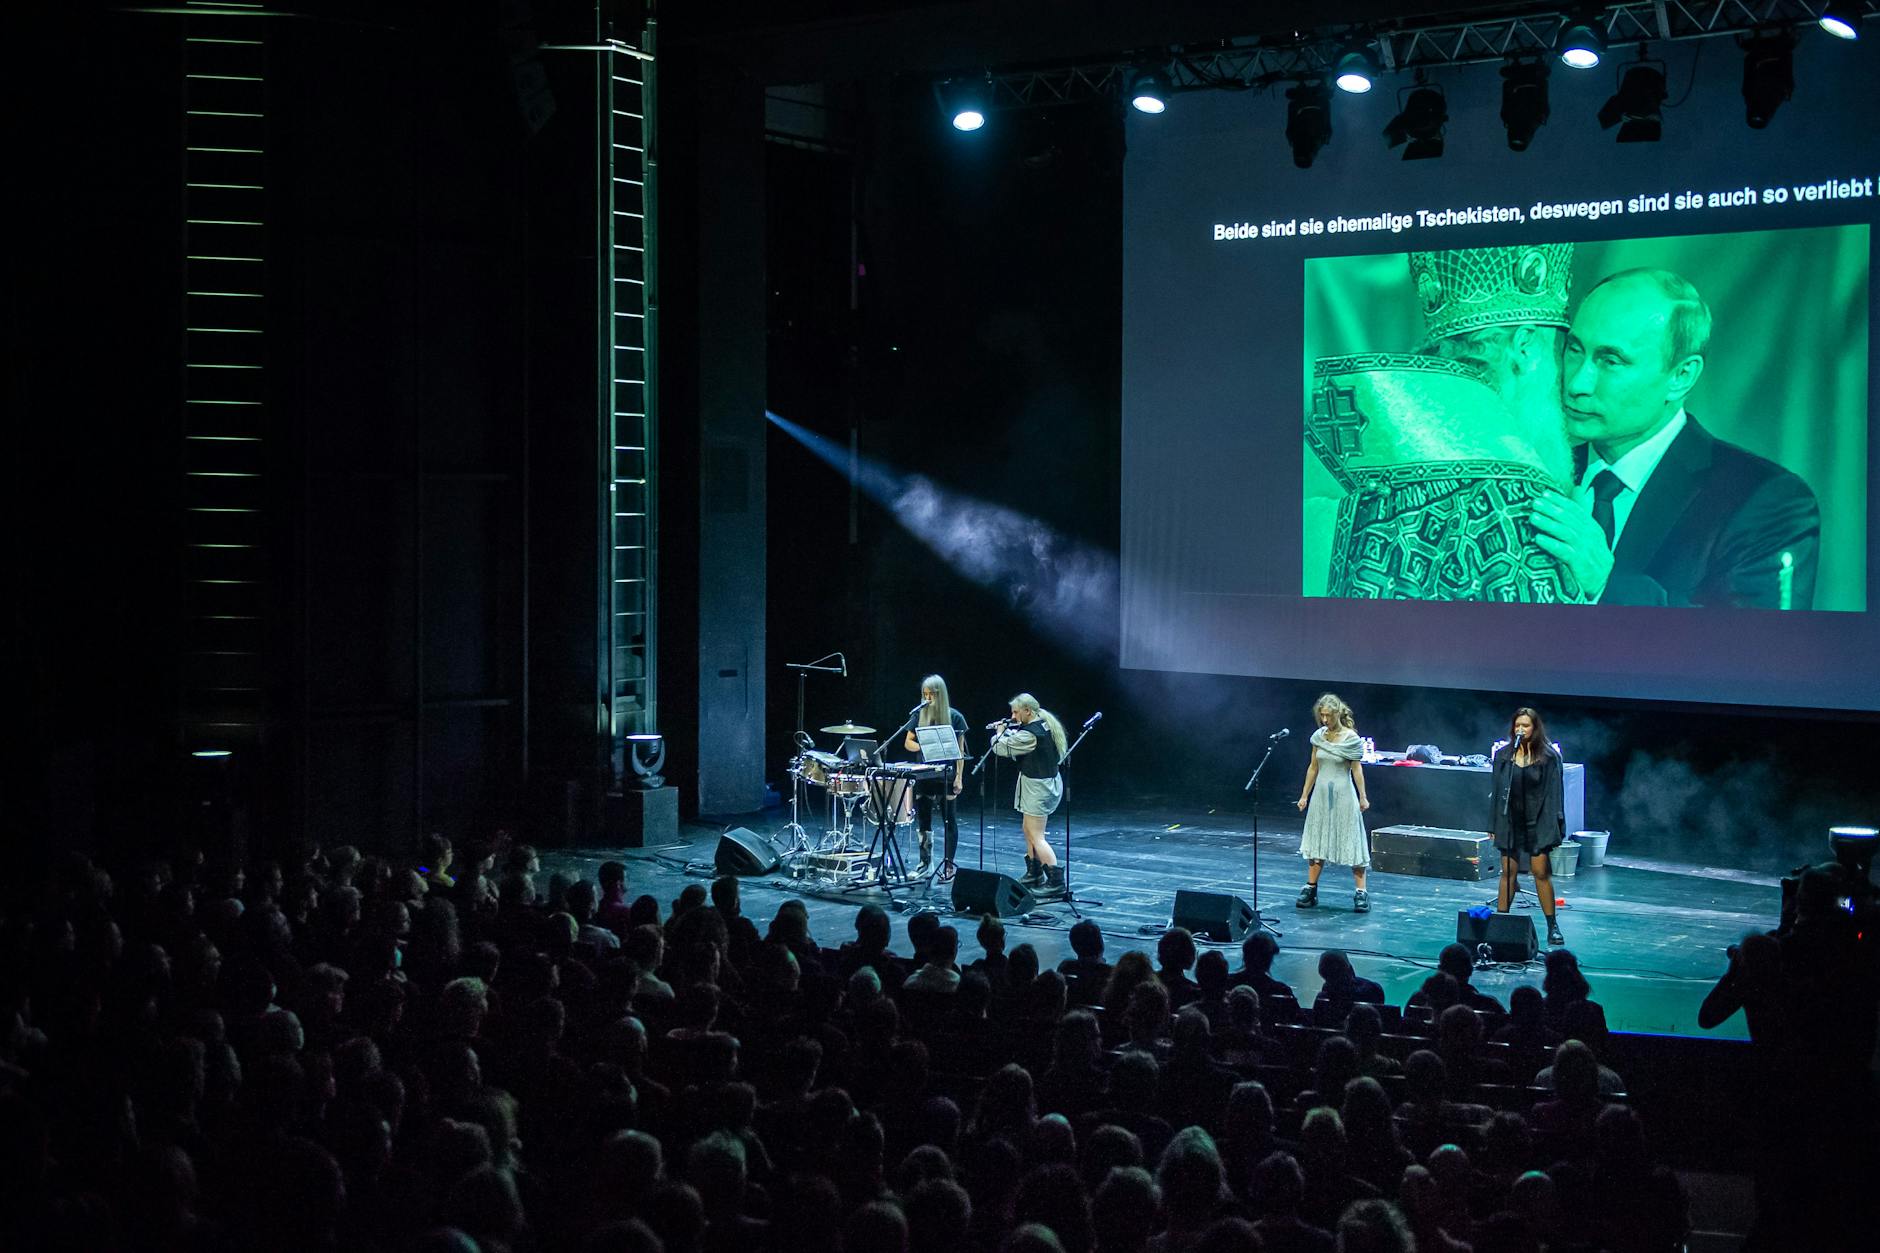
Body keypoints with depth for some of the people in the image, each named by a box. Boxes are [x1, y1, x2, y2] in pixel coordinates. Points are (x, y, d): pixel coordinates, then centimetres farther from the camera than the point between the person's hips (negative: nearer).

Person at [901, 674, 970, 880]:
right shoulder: (919, 714, 5)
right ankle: (925, 862, 20)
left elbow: (960, 750, -1)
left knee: (949, 821, 2)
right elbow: (908, 742, 7)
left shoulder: (954, 717, -3)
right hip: (924, 776, 3)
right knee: (923, 819, 8)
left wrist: (959, 777, -7)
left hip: (947, 776, -3)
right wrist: (920, 747, -15)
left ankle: (949, 865, 8)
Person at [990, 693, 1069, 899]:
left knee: (1036, 837, -7)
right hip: (1049, 781, 10)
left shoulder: (1031, 734, -25)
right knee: (1028, 831, 21)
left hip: (1037, 786, -10)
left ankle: (1056, 881, -12)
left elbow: (1003, 748, -16)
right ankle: (1034, 875, 32)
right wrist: (1007, 730, 10)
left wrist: (1000, 733, 3)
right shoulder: (1044, 725, 6)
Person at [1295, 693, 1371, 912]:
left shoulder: (1351, 738, -9)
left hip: (1343, 794, -5)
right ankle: (1310, 889, 14)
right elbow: (1313, 767, 11)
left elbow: (1357, 769, -6)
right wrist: (1304, 795, 12)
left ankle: (1361, 892, -2)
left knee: (1351, 842, -3)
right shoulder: (1319, 736, 4)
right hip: (1321, 794, 5)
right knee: (1317, 841, 8)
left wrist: (1363, 797, -8)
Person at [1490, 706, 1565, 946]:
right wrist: (1493, 826, 6)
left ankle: (1552, 926, 3)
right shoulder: (1503, 755, 5)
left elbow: (1554, 792, -3)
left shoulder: (1548, 756, -3)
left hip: (1537, 822, -3)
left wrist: (1555, 826, -8)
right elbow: (1497, 791, 8)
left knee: (1540, 872, -5)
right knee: (1508, 872, 5)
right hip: (1510, 821, 3)